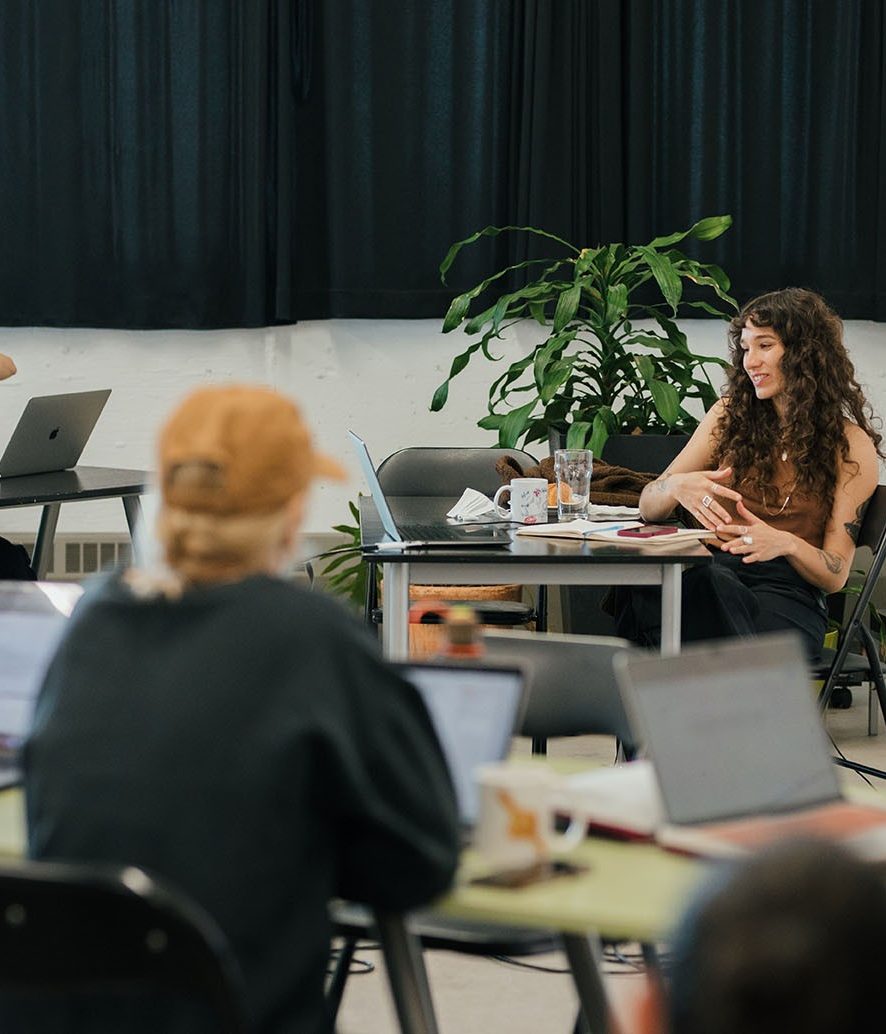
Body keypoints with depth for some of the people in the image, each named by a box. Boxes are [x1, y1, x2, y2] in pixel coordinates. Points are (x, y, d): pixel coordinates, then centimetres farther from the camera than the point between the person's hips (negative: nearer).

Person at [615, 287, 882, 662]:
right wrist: (677, 486, -12)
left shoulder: (851, 445, 7)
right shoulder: (731, 415, 16)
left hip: (787, 594, -3)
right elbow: (647, 507, 14)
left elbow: (835, 574, 5)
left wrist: (785, 543, -18)